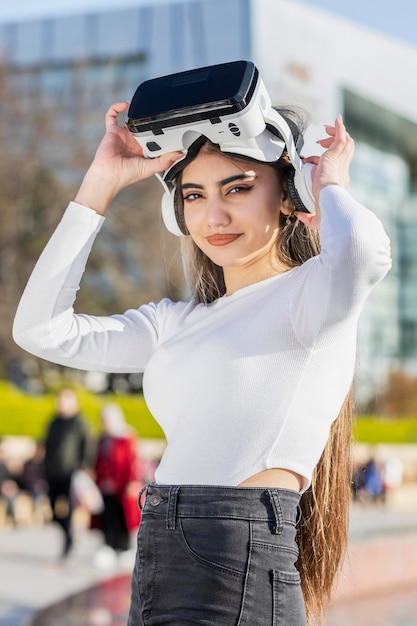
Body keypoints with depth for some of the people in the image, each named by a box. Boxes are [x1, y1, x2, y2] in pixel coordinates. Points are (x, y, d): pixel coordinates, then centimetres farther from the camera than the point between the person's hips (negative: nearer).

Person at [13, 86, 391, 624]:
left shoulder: (312, 293, -4)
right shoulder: (180, 323, 17)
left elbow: (363, 248, -29)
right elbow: (41, 328, 11)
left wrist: (330, 186, -5)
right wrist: (103, 181, 12)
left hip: (236, 582, -7)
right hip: (154, 573, 7)